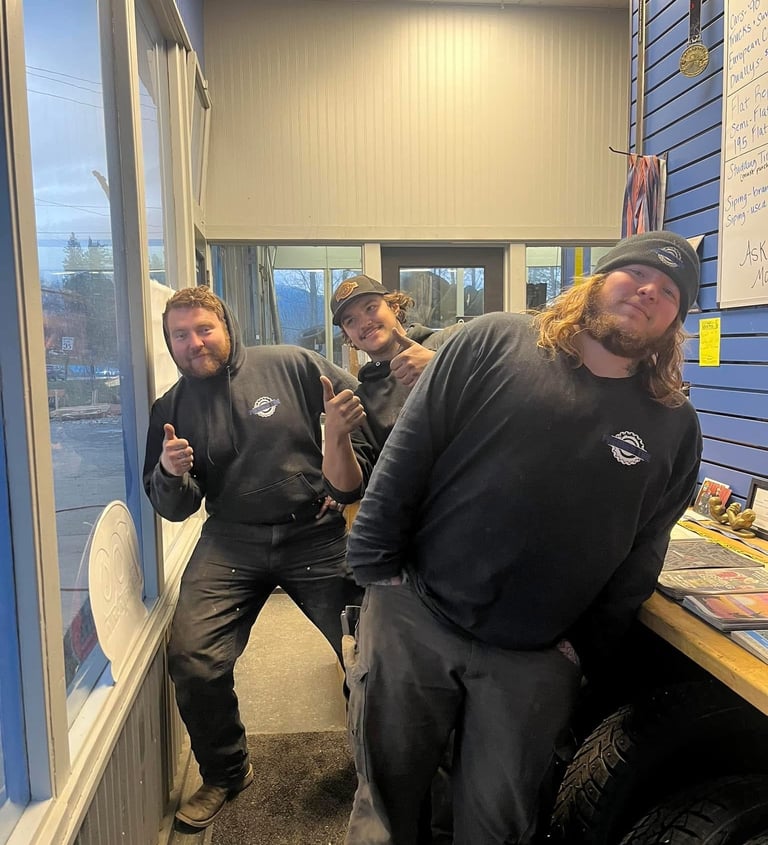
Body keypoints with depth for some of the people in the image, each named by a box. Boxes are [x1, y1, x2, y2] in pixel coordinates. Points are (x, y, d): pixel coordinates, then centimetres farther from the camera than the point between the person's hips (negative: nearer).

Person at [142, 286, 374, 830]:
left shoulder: (294, 366, -3)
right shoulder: (170, 409, 7)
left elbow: (364, 406, 9)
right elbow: (176, 510, 9)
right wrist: (170, 473, -12)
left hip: (315, 534, -1)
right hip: (231, 541, 2)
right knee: (192, 658, -14)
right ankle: (225, 774, 16)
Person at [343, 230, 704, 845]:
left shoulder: (675, 427, 2)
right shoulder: (493, 344, -6)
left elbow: (639, 559, 7)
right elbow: (404, 459, -6)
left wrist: (584, 654, 4)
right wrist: (378, 570, -8)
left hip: (536, 661, 2)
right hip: (412, 619, -1)